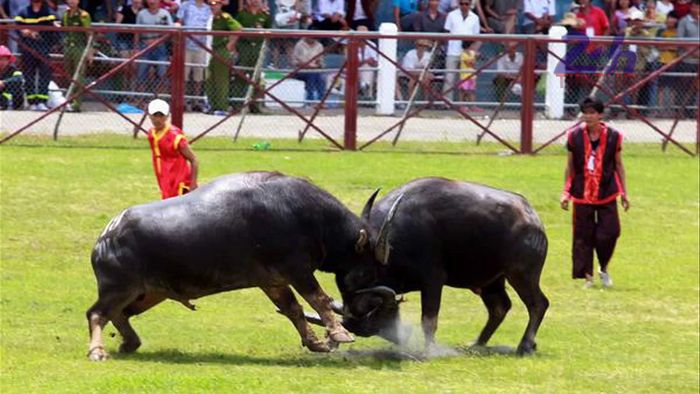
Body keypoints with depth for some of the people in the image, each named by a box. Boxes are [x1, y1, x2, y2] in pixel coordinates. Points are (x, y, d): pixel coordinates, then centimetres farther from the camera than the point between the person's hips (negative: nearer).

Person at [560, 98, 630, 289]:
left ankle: (604, 269, 21)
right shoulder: (575, 136, -1)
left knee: (608, 234, -4)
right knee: (583, 237, 1)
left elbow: (618, 165, 8)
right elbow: (570, 166, 8)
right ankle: (587, 276, 10)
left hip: (606, 194, 0)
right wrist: (566, 192, 5)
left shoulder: (613, 137, -1)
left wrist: (624, 192, 8)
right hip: (582, 195, 0)